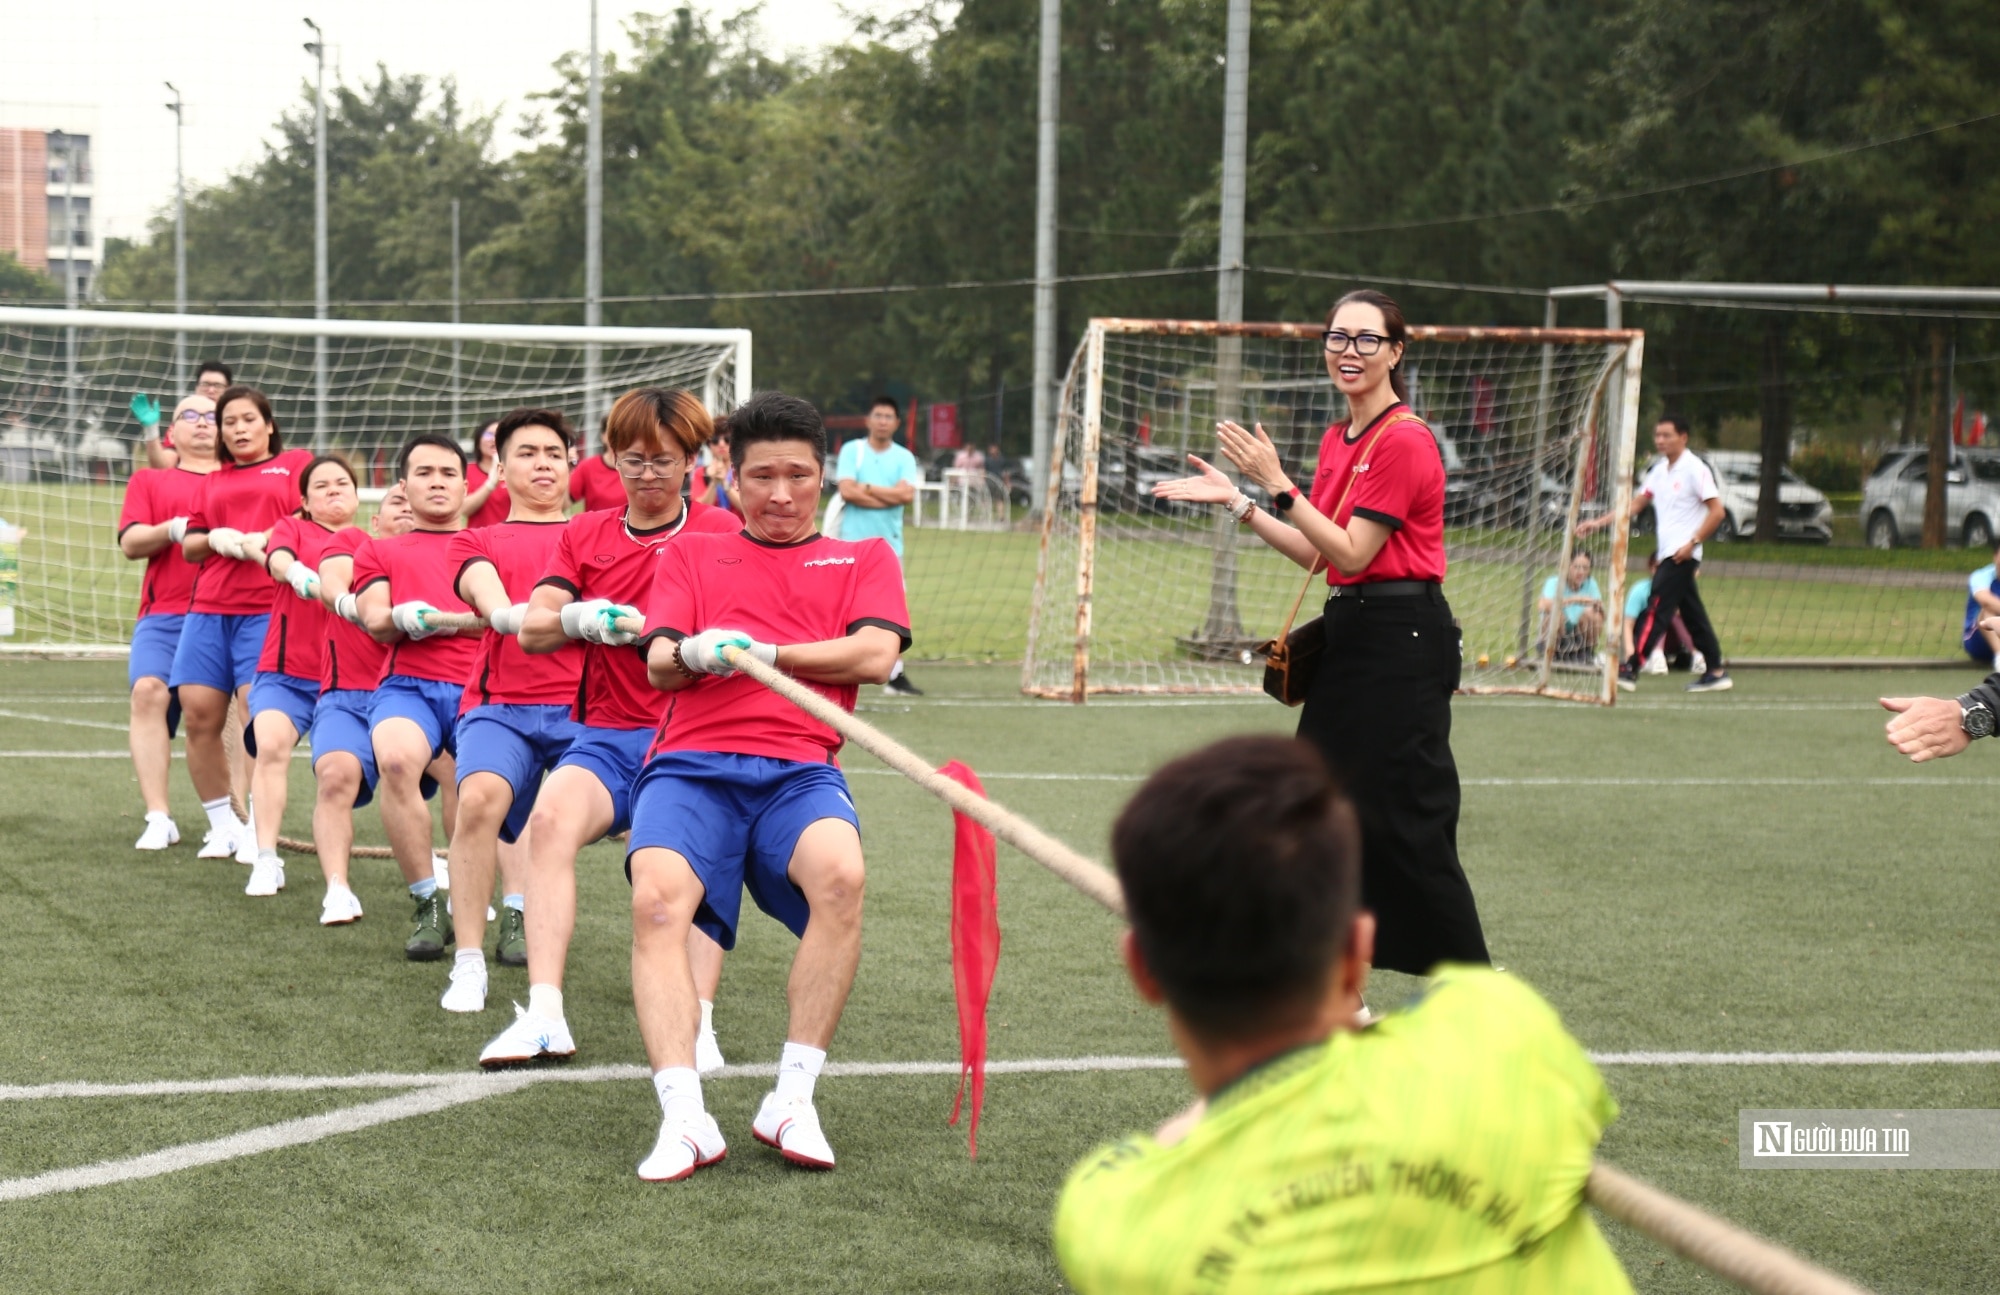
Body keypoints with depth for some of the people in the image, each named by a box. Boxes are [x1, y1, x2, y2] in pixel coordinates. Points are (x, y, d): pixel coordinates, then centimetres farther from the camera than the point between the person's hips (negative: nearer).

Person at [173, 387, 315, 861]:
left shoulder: (296, 463, 11)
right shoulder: (212, 481, 23)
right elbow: (189, 547, 20)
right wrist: (215, 538, -1)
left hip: (267, 608, -5)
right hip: (208, 607, 5)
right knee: (199, 713, -3)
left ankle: (258, 827, -6)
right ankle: (221, 824, 10)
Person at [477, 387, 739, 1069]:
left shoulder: (720, 533, 7)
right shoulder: (584, 534, 15)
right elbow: (531, 629, 4)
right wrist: (580, 618, -19)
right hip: (607, 732, 2)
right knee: (550, 817, -28)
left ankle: (697, 1023, -33)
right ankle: (544, 1015, -32)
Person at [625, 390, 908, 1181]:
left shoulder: (864, 559, 24)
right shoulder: (690, 555, 27)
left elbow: (875, 655, 4)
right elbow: (660, 664, 12)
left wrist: (760, 652, 0)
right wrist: (693, 653, -12)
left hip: (800, 768, -1)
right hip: (690, 762, 1)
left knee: (841, 873, -35)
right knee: (657, 899, -32)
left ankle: (792, 1100, -28)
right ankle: (684, 1119, -38)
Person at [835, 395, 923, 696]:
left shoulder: (904, 457, 7)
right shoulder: (852, 451, 0)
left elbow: (906, 493, -9)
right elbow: (847, 491, -13)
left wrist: (867, 488, -9)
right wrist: (890, 497, -10)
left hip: (889, 544, 3)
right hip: (854, 543, -3)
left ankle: (895, 675, 8)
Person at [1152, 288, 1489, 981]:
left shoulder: (1404, 441, -13)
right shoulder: (1337, 441, 14)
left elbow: (1351, 553, -17)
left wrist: (1277, 484, -19)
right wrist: (1237, 502, 11)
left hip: (1402, 640, -9)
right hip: (1350, 633, 9)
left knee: (1404, 824, -8)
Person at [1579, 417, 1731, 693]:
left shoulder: (1695, 469, -9)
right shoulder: (1659, 471, 15)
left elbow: (1716, 511, -12)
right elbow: (1635, 505, 15)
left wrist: (1693, 542, -18)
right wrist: (1599, 522, 5)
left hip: (1681, 554, -8)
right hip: (1667, 553, 8)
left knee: (1655, 611, -12)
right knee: (1692, 615, 9)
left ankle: (1630, 670, -16)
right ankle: (1716, 672, 13)